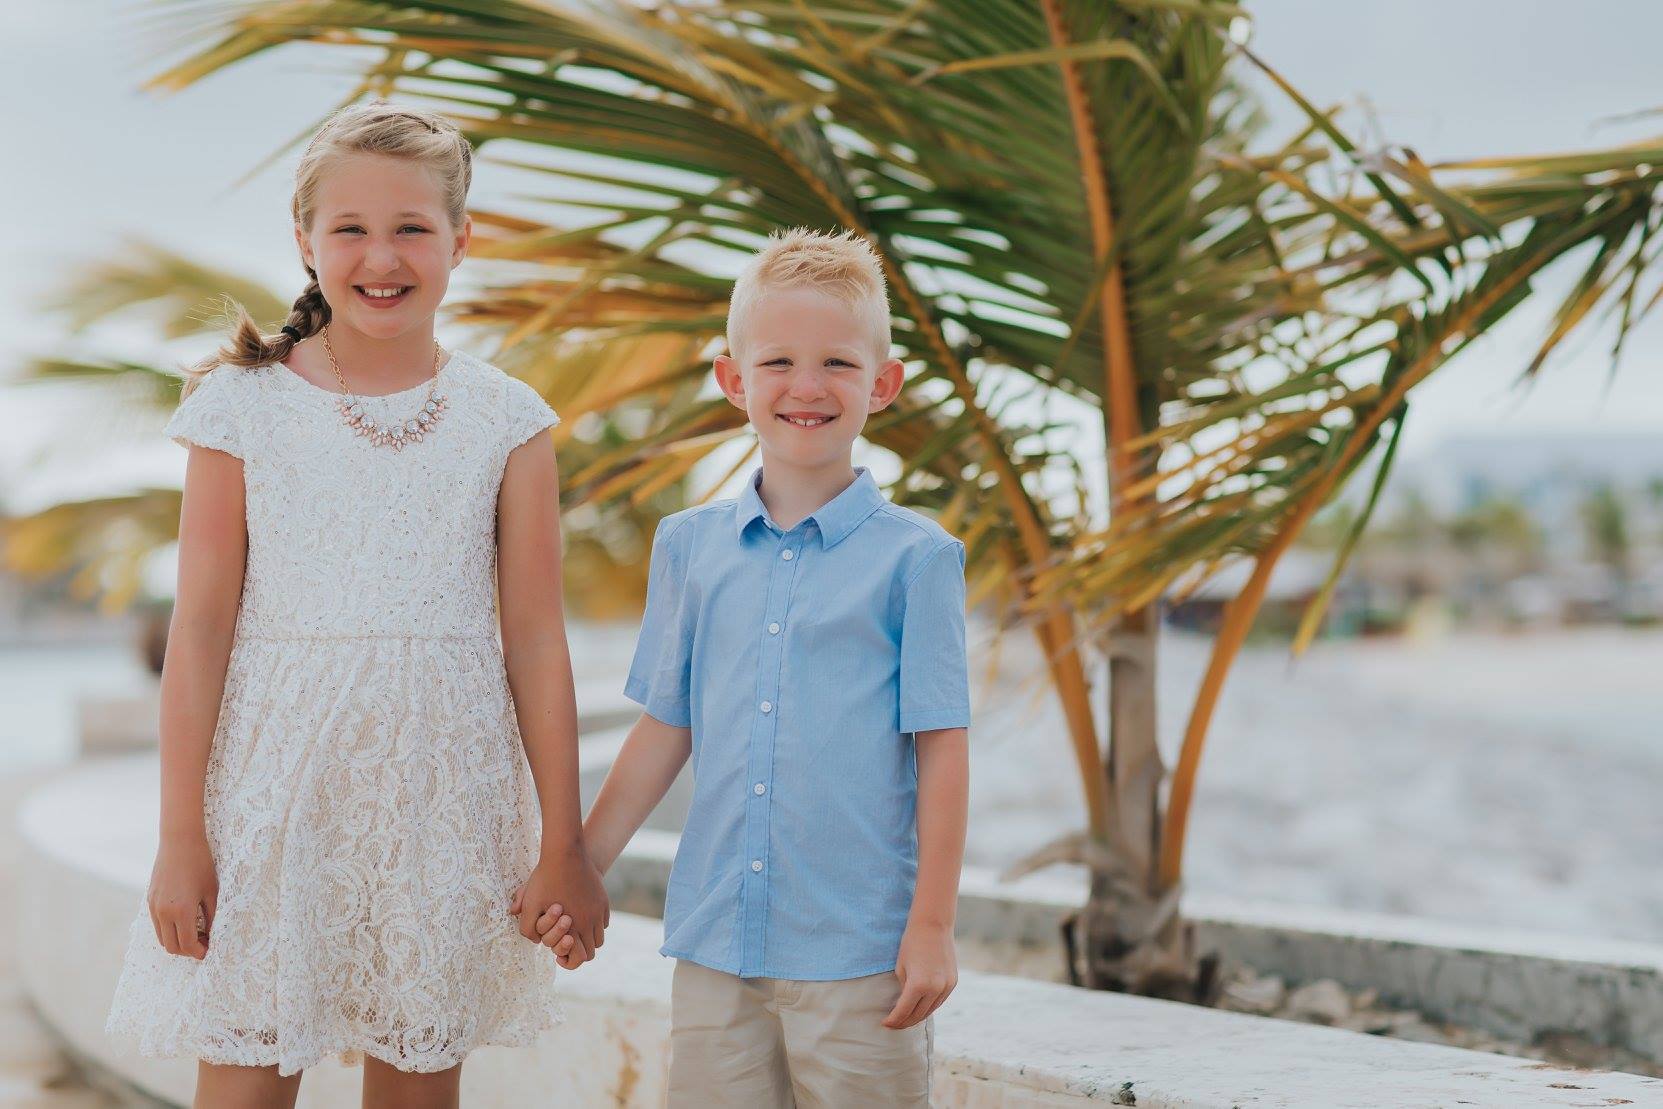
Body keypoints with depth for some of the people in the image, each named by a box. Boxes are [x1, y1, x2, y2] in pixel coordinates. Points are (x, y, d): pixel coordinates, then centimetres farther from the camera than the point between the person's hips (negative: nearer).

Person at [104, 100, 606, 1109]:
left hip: (442, 790, 1)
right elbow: (201, 625, -1)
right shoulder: (245, 404, -1)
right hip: (274, 786, -1)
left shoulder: (505, 420, 1)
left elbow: (535, 640, 1)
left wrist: (563, 845, 2)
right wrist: (180, 834, -2)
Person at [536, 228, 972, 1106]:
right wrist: (581, 869, 13)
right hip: (715, 945, 4)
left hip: (857, 954, -3)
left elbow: (940, 749, -4)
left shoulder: (913, 556, -4)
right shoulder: (688, 546, 7)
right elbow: (665, 729, 13)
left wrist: (932, 926, -5)